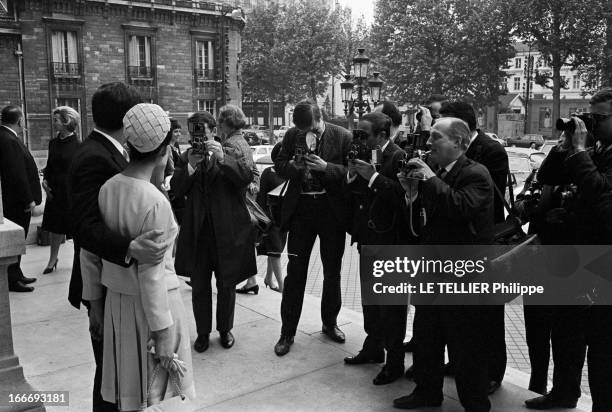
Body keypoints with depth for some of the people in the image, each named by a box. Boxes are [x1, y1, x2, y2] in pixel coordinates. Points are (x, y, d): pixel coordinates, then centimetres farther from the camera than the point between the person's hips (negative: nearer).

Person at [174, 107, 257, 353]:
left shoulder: (231, 149, -1)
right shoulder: (188, 155, 7)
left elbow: (247, 176, -16)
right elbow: (178, 190, 2)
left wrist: (222, 158, -25)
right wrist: (190, 166, -12)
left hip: (227, 229, -2)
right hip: (197, 230, 2)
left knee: (226, 285, 12)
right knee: (199, 286, 8)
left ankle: (225, 329, 31)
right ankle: (203, 332, 25)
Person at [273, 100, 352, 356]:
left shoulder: (343, 137, -8)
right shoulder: (292, 135, 1)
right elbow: (280, 166, 5)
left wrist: (326, 167, -24)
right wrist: (295, 166, -16)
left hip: (332, 210, -1)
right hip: (301, 208, 1)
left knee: (332, 272, 13)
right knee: (295, 272, 4)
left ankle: (330, 323, 33)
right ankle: (288, 331, 15)